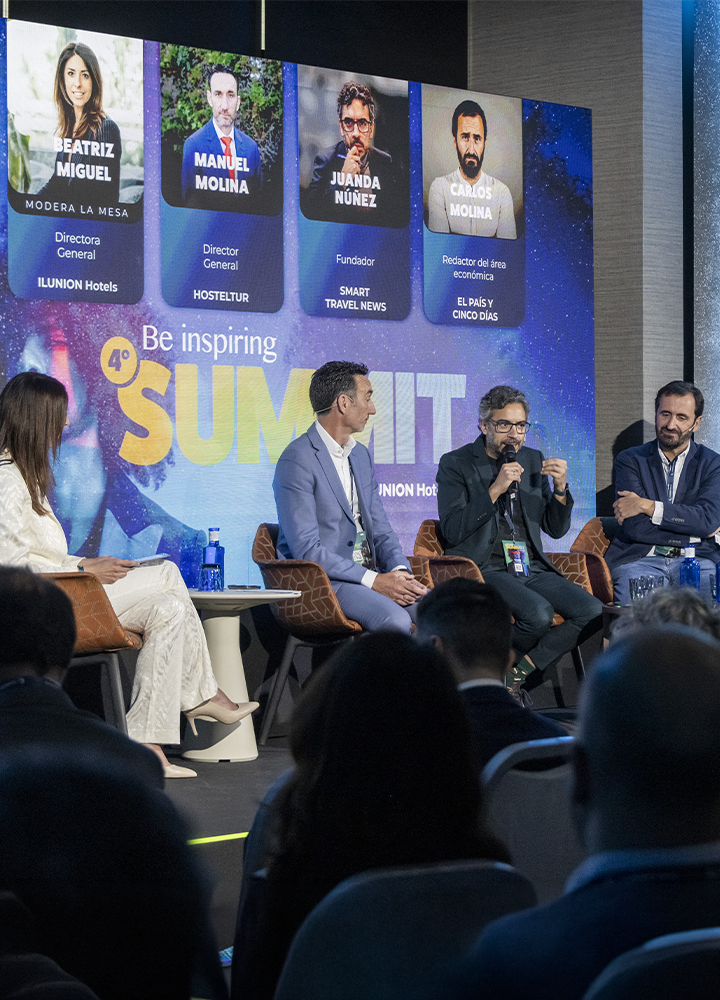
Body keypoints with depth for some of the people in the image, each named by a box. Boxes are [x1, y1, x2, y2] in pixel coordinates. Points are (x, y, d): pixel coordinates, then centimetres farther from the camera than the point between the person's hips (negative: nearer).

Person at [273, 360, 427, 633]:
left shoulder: (361, 455, 17)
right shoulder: (296, 461, -11)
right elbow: (306, 550, -17)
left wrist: (400, 570, -6)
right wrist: (374, 580, -21)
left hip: (369, 574, 8)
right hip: (320, 579, -8)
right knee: (395, 620, -32)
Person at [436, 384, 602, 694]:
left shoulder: (533, 460, 15)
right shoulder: (455, 464, 0)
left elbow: (556, 529, 15)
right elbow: (452, 531, -11)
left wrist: (560, 488, -4)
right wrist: (494, 490, -18)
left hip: (531, 568, 6)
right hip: (485, 569, -6)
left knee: (593, 613, -18)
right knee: (538, 613, -33)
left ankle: (521, 669, -8)